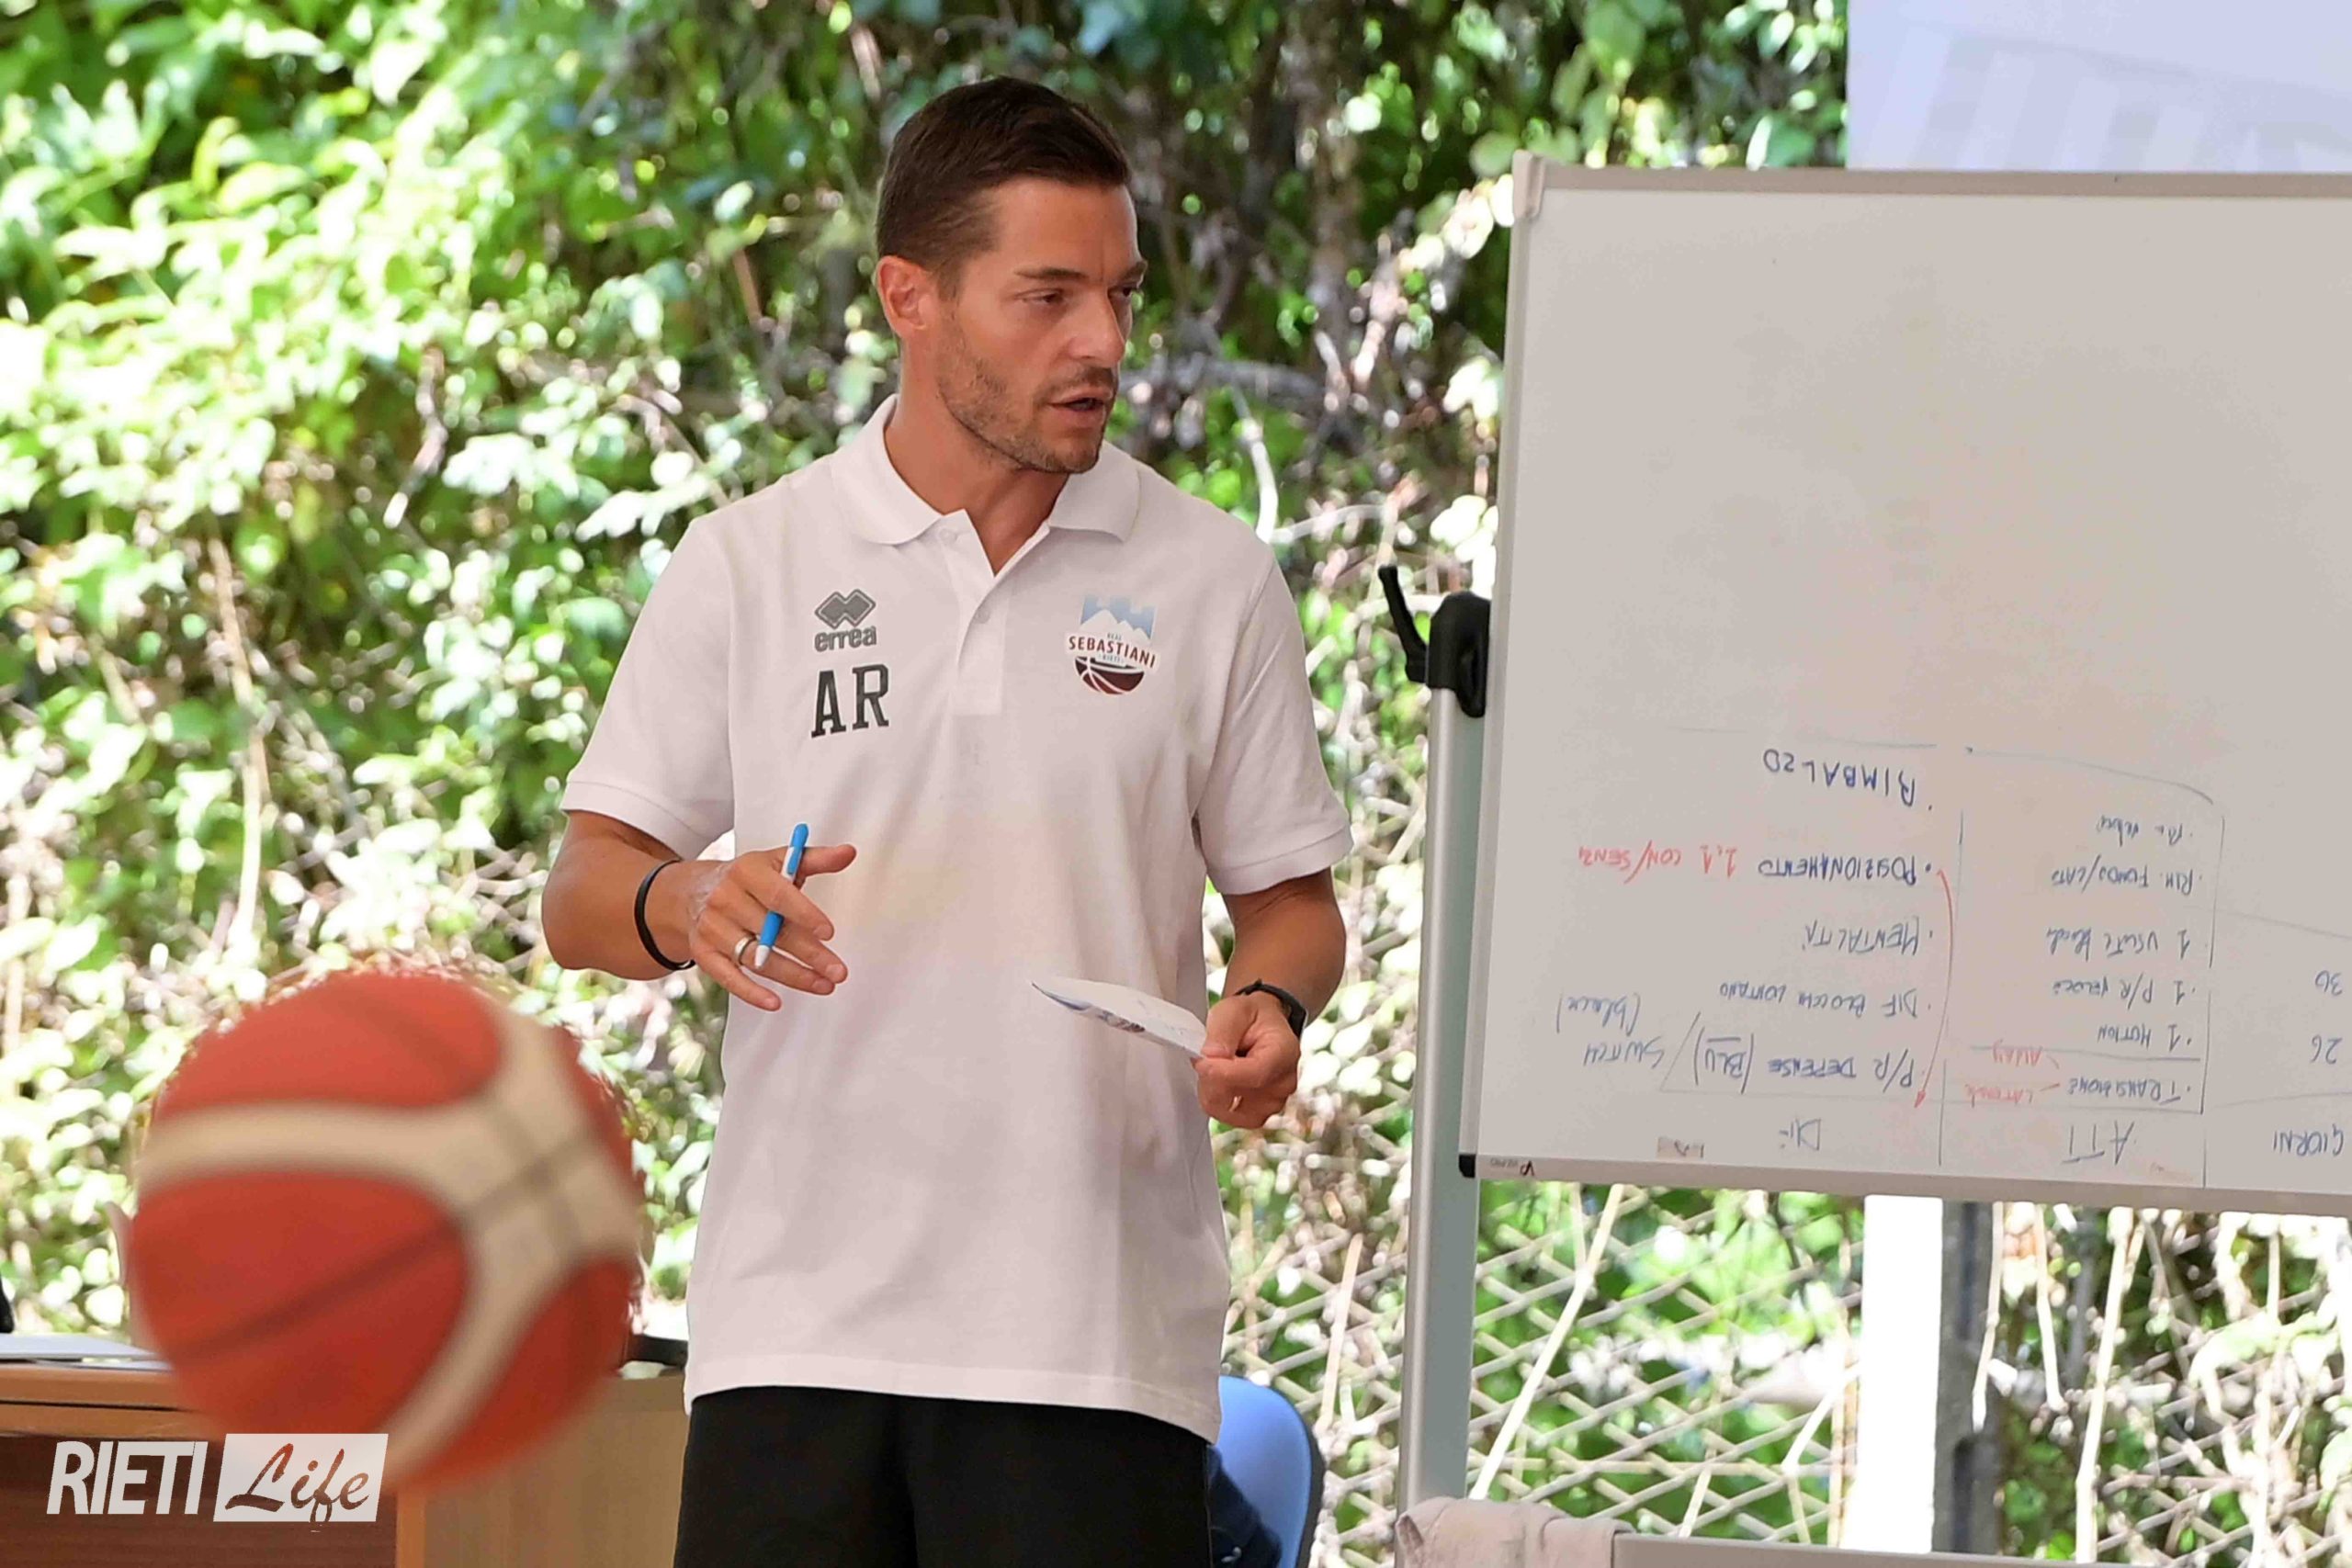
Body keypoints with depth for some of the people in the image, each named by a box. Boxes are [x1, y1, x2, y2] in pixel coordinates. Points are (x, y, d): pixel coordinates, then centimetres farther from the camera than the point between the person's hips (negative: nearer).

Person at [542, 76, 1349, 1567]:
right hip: (800, 1315, 0)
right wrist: (686, 908, -16)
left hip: (1098, 1327, 0)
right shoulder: (745, 567, 7)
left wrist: (1269, 1009, -10)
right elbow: (579, 899, 7)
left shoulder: (1213, 579, 8)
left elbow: (1290, 898, 13)